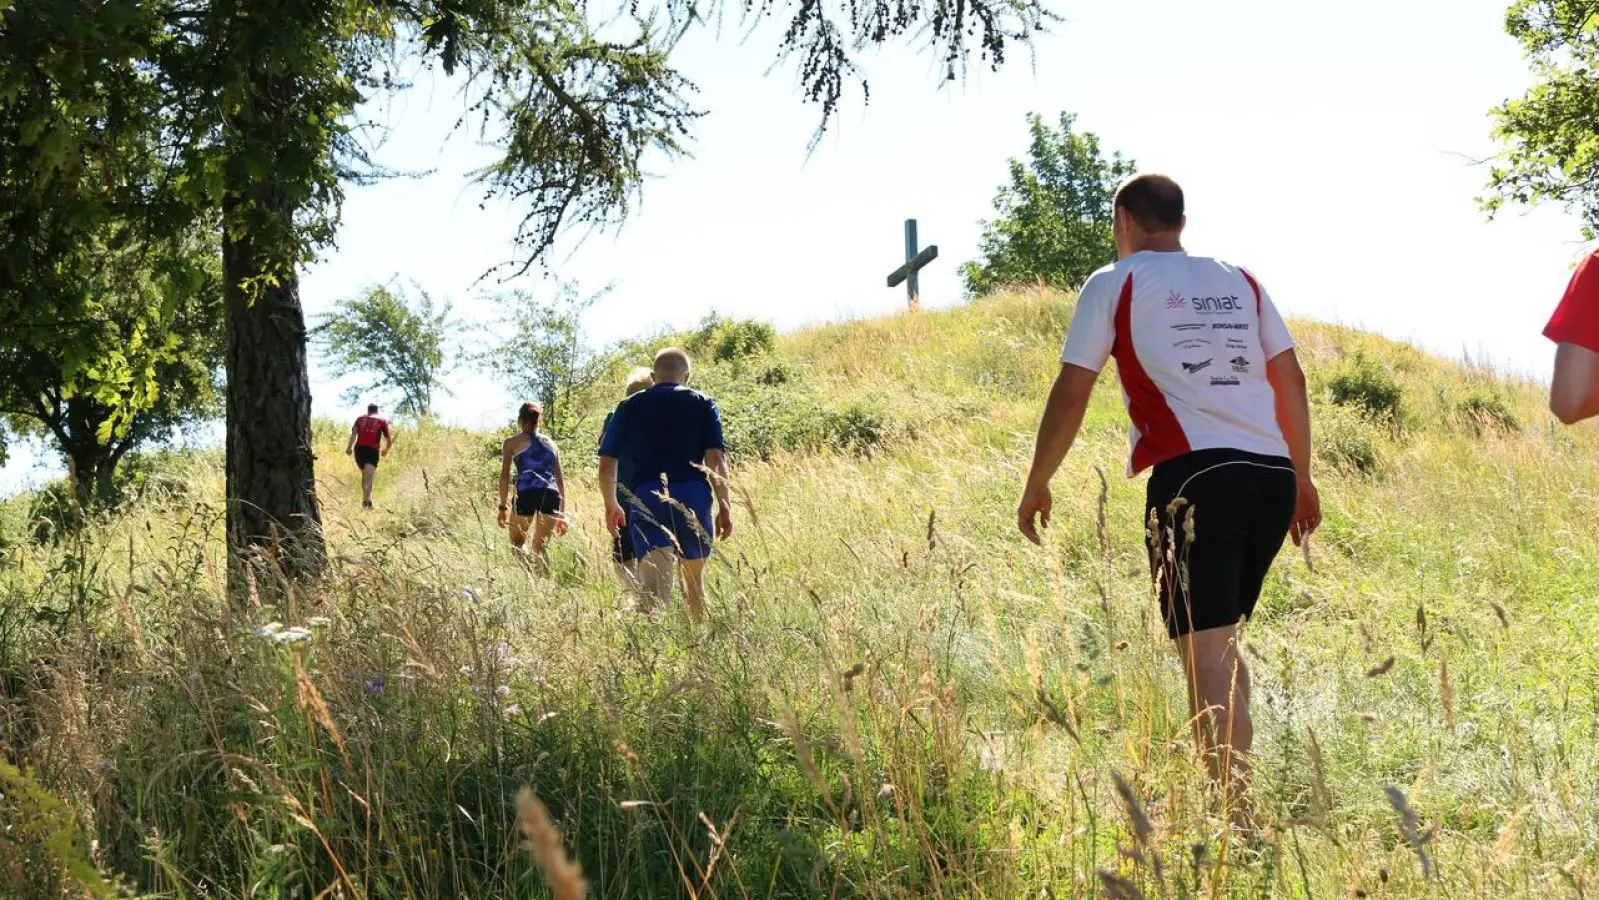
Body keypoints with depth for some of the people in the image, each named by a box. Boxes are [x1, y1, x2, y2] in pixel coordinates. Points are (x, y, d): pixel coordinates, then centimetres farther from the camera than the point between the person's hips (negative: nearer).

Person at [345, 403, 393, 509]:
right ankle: (366, 501, -34)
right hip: (372, 450, -3)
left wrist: (349, 446, -6)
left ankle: (365, 500, 23)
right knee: (369, 477, -15)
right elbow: (389, 441, 15)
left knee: (365, 475, 24)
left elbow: (354, 432, 1)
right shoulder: (382, 421, 16)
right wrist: (385, 450, 34)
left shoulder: (360, 419, 20)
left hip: (359, 448, 3)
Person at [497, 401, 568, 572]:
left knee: (517, 545, 10)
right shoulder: (551, 444, 23)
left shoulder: (512, 442, 13)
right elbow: (560, 479, 22)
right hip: (551, 494, 3)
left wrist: (503, 507, 6)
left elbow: (505, 476, 4)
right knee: (540, 547, 14)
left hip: (527, 494, -3)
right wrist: (561, 513, 24)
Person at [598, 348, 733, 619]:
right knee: (694, 578, 21)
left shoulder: (629, 407, 11)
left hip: (646, 499, 0)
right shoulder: (703, 404, 8)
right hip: (693, 497, 1)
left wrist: (611, 505, 22)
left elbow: (607, 464, 9)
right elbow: (716, 457, -4)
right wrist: (724, 505, -2)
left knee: (654, 584, -13)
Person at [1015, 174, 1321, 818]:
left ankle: (1239, 820, -18)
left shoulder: (1114, 284, 8)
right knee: (1221, 641, 20)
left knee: (1207, 654, -9)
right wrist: (1302, 477, 24)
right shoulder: (1240, 282, 21)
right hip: (1271, 474, 6)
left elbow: (1071, 393, 4)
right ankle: (1227, 784, 24)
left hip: (1193, 475, -6)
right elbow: (1291, 380, 18)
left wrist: (1036, 486, 13)